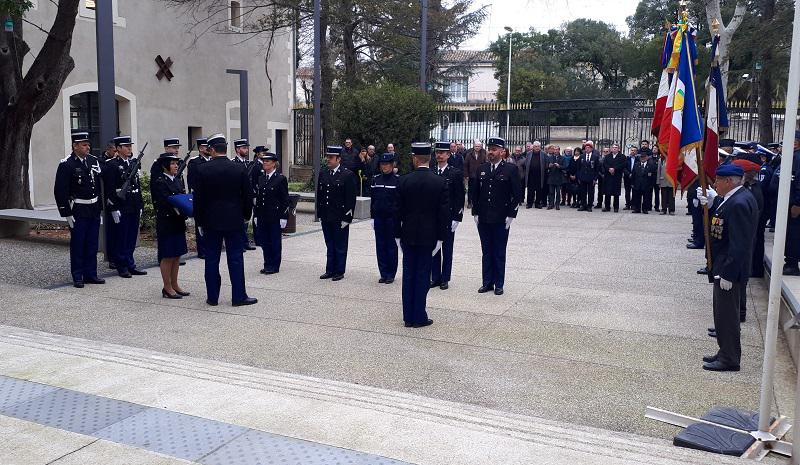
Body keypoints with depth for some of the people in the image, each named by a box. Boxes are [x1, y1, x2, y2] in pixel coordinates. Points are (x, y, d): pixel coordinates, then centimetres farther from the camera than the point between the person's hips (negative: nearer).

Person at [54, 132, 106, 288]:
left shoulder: (94, 161, 8)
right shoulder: (66, 165, -10)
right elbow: (60, 191, -11)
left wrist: (99, 208, 12)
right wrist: (67, 214, -14)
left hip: (94, 210, 6)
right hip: (78, 211, -6)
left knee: (92, 245, 11)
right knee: (77, 245, 3)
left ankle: (91, 274, 20)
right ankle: (78, 277, 12)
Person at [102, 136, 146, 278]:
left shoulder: (133, 164, 14)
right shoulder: (112, 166, -8)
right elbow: (110, 190, -12)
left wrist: (140, 206, 14)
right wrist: (114, 209, -16)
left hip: (134, 208, 7)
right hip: (121, 208, -7)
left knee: (132, 238, 11)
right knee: (121, 239, 1)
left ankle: (130, 265, 20)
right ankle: (122, 267, 10)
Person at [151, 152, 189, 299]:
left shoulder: (178, 180, 13)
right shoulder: (159, 182, -11)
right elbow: (164, 202, -19)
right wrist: (179, 211, -26)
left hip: (178, 223, 8)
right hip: (166, 223, -8)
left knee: (177, 255, 12)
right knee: (167, 256, -1)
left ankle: (174, 284, 22)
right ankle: (167, 288, 7)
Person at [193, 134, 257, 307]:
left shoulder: (203, 169, -6)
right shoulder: (238, 169, -4)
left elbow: (198, 197, -4)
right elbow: (248, 195, 2)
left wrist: (199, 221, 5)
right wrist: (246, 216, 15)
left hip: (211, 221, 0)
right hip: (234, 221, 0)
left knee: (211, 259, 7)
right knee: (236, 258, 4)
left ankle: (212, 297, 12)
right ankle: (239, 296, 6)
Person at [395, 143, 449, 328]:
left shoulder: (403, 181, -5)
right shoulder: (440, 182, -8)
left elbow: (398, 210, -2)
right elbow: (444, 213, -8)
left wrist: (397, 235, 7)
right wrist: (440, 237, -1)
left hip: (408, 236, 2)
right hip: (428, 236, -1)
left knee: (408, 275, 10)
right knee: (423, 276, 5)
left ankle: (408, 317, 16)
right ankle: (419, 317, 9)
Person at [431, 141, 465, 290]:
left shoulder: (456, 174, -3)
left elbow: (460, 198, -5)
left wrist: (456, 218, -10)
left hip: (448, 218, -3)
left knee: (447, 250, 5)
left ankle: (445, 279, 13)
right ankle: (435, 277, 16)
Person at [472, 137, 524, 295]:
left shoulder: (511, 169, -5)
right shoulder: (482, 169, 8)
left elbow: (518, 193, -6)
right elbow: (475, 192, 13)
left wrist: (511, 215, -9)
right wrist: (475, 213, 7)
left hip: (501, 220, -4)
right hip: (483, 219, 4)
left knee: (499, 253, 5)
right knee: (486, 252, 10)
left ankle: (499, 284, 14)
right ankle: (487, 282, 18)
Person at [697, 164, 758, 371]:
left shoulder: (739, 203, -23)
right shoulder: (734, 198, 8)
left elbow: (739, 244, -26)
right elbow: (722, 222, 11)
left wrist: (728, 274, -24)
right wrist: (712, 203, -2)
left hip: (729, 269, -10)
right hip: (724, 265, 10)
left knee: (727, 314, 1)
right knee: (723, 312, 19)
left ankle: (729, 360, 12)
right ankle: (726, 352, 31)